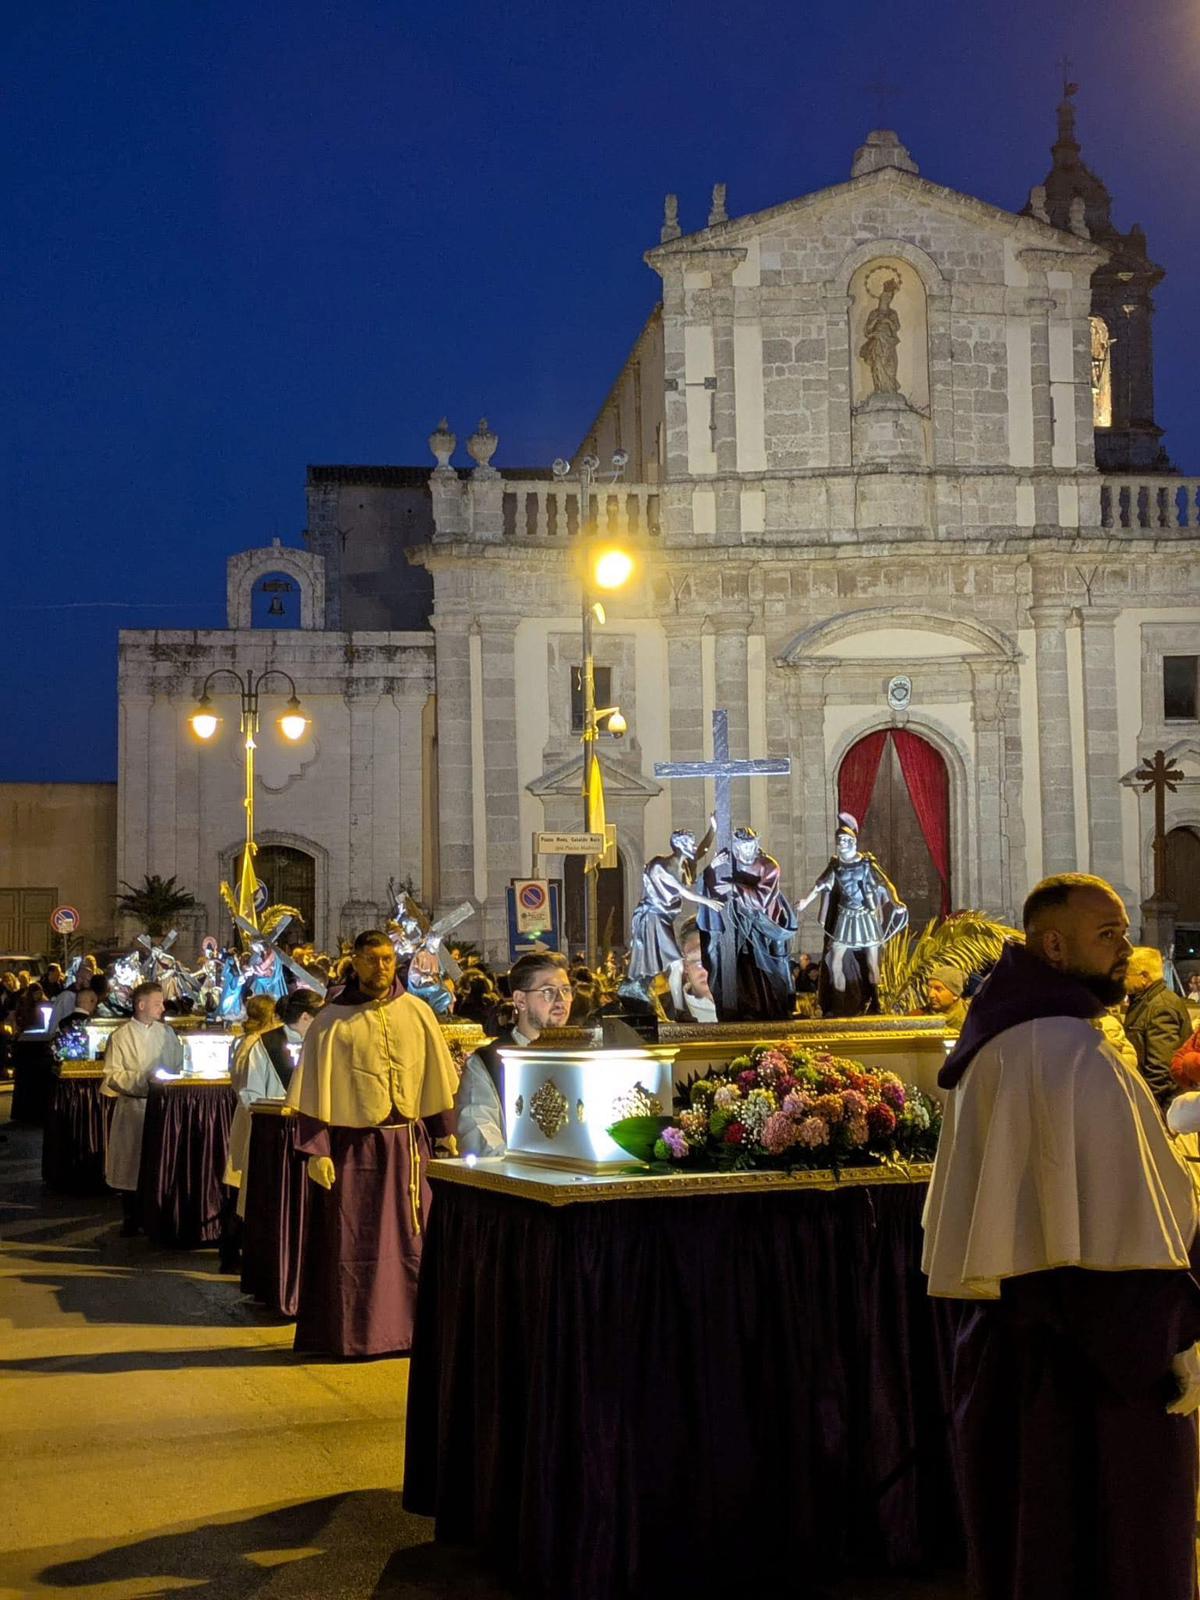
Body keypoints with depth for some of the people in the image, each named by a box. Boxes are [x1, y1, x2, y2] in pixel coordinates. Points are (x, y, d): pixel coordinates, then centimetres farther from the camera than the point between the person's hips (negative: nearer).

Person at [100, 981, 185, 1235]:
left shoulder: (166, 1033, 7)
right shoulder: (121, 1036, -5)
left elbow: (179, 1066, 15)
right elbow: (112, 1075, -8)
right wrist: (143, 1078, -17)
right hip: (132, 1106, -3)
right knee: (131, 1163, 3)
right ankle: (130, 1219, 13)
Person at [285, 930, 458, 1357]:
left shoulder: (417, 1013, 5)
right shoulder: (332, 1021, -3)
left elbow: (438, 1077, 10)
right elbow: (314, 1090, -5)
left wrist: (445, 1133, 7)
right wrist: (317, 1151, -10)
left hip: (408, 1143, 3)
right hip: (353, 1146, -3)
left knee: (410, 1238, 4)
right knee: (353, 1245, 2)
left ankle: (408, 1326, 15)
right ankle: (353, 1334, 12)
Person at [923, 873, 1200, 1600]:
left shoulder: (993, 1049, 12)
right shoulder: (1068, 1052, -19)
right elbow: (1117, 1219, -23)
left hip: (1008, 1334, 10)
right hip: (1090, 1340, -9)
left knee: (1031, 1530, 17)